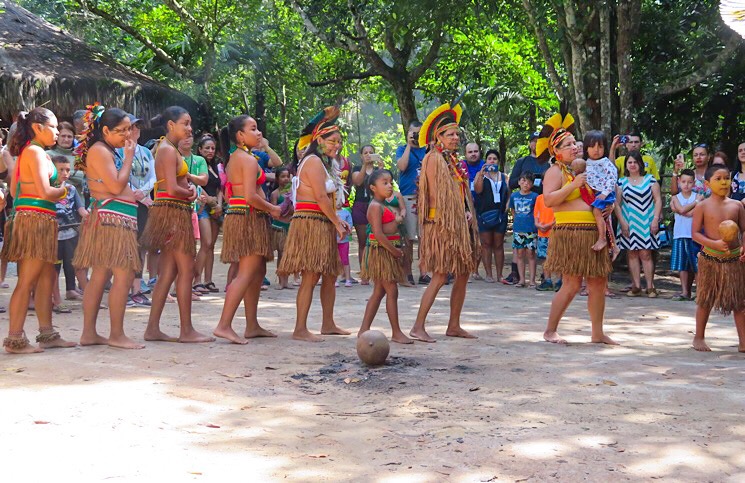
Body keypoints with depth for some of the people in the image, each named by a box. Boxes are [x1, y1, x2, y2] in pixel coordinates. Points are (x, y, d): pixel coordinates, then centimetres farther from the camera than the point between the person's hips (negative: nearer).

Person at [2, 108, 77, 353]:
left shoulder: (27, 152, 18)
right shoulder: (36, 152, -11)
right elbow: (45, 192, -19)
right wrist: (63, 190, 0)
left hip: (41, 222, 10)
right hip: (36, 219, -10)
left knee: (47, 278, 12)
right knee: (27, 282, -7)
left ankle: (47, 333, 18)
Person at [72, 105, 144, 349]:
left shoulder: (110, 151, 21)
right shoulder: (99, 150, -10)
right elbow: (116, 186, -18)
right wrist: (129, 157, -8)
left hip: (118, 218, 11)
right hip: (111, 217, -11)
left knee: (100, 276, 10)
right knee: (124, 275, -11)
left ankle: (89, 333, 14)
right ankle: (117, 334, -7)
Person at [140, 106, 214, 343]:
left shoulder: (169, 149, 19)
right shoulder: (168, 150, -12)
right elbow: (172, 189, -21)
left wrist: (189, 189, 1)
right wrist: (190, 193, -3)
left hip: (175, 214, 10)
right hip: (173, 211, -10)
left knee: (167, 272, 9)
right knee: (186, 270, -7)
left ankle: (152, 328, 11)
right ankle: (186, 330, -3)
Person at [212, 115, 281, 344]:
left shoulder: (233, 159, 17)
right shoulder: (249, 160, -13)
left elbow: (229, 194, 19)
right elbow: (250, 197, -22)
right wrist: (272, 209, -8)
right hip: (250, 219, -10)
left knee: (258, 272, 15)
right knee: (246, 274, -12)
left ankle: (252, 326, 18)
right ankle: (224, 325, -16)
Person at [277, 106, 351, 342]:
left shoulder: (323, 163, 22)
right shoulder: (313, 161, -10)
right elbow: (321, 197, -17)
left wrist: (337, 221, 10)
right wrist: (337, 223, -10)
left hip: (322, 225, 10)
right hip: (310, 223, -10)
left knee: (330, 276, 13)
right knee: (310, 277, -12)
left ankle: (328, 324, 22)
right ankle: (300, 329, -10)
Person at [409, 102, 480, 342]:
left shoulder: (453, 159, 18)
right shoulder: (434, 158, -7)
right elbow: (434, 194, -13)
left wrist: (468, 215, 8)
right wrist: (443, 222, -15)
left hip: (460, 223, 9)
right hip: (442, 223, -9)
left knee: (463, 274, 8)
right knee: (440, 276, -12)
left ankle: (454, 326, 15)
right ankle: (418, 327, -10)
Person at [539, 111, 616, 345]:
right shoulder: (556, 171, -3)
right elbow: (548, 200, -17)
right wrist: (574, 185, -20)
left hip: (593, 233, 8)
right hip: (571, 233, -8)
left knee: (599, 283, 6)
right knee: (571, 285, -8)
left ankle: (598, 333, 14)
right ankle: (550, 330, 4)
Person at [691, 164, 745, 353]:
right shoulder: (702, 206, -4)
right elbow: (695, 233, -7)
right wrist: (714, 243, -22)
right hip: (710, 259, -3)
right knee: (705, 300, 7)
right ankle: (699, 338, 21)